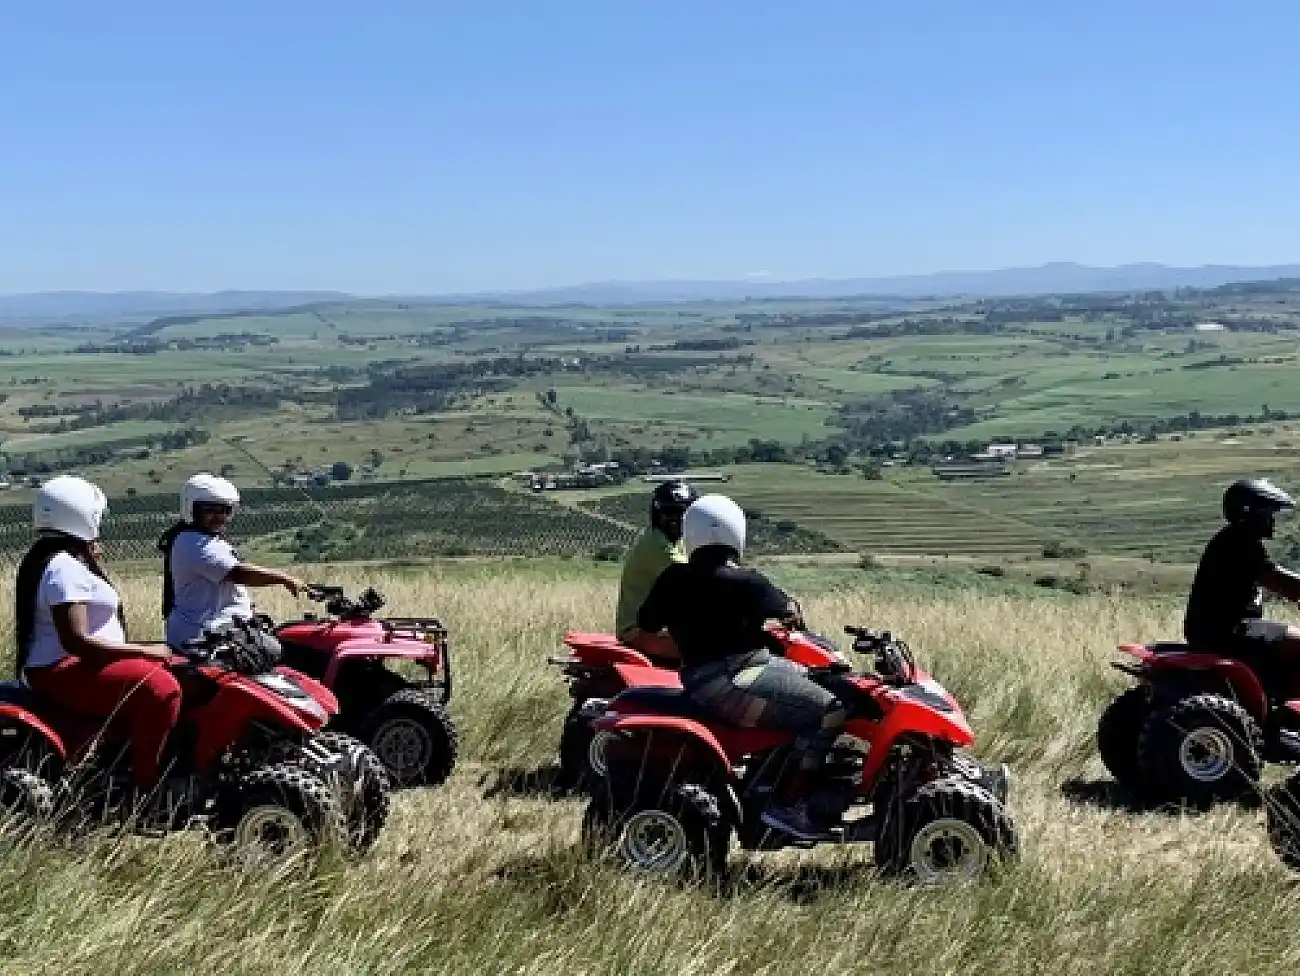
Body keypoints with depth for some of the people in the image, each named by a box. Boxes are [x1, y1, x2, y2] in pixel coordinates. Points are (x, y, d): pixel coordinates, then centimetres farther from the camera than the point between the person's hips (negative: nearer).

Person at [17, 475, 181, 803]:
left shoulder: (51, 558, 16)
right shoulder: (65, 568, -19)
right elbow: (76, 641, -28)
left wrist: (92, 563, 21)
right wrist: (145, 650, -23)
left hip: (68, 664, 12)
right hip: (66, 670, -12)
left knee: (165, 670, 19)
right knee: (161, 689, -28)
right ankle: (143, 791, -25)